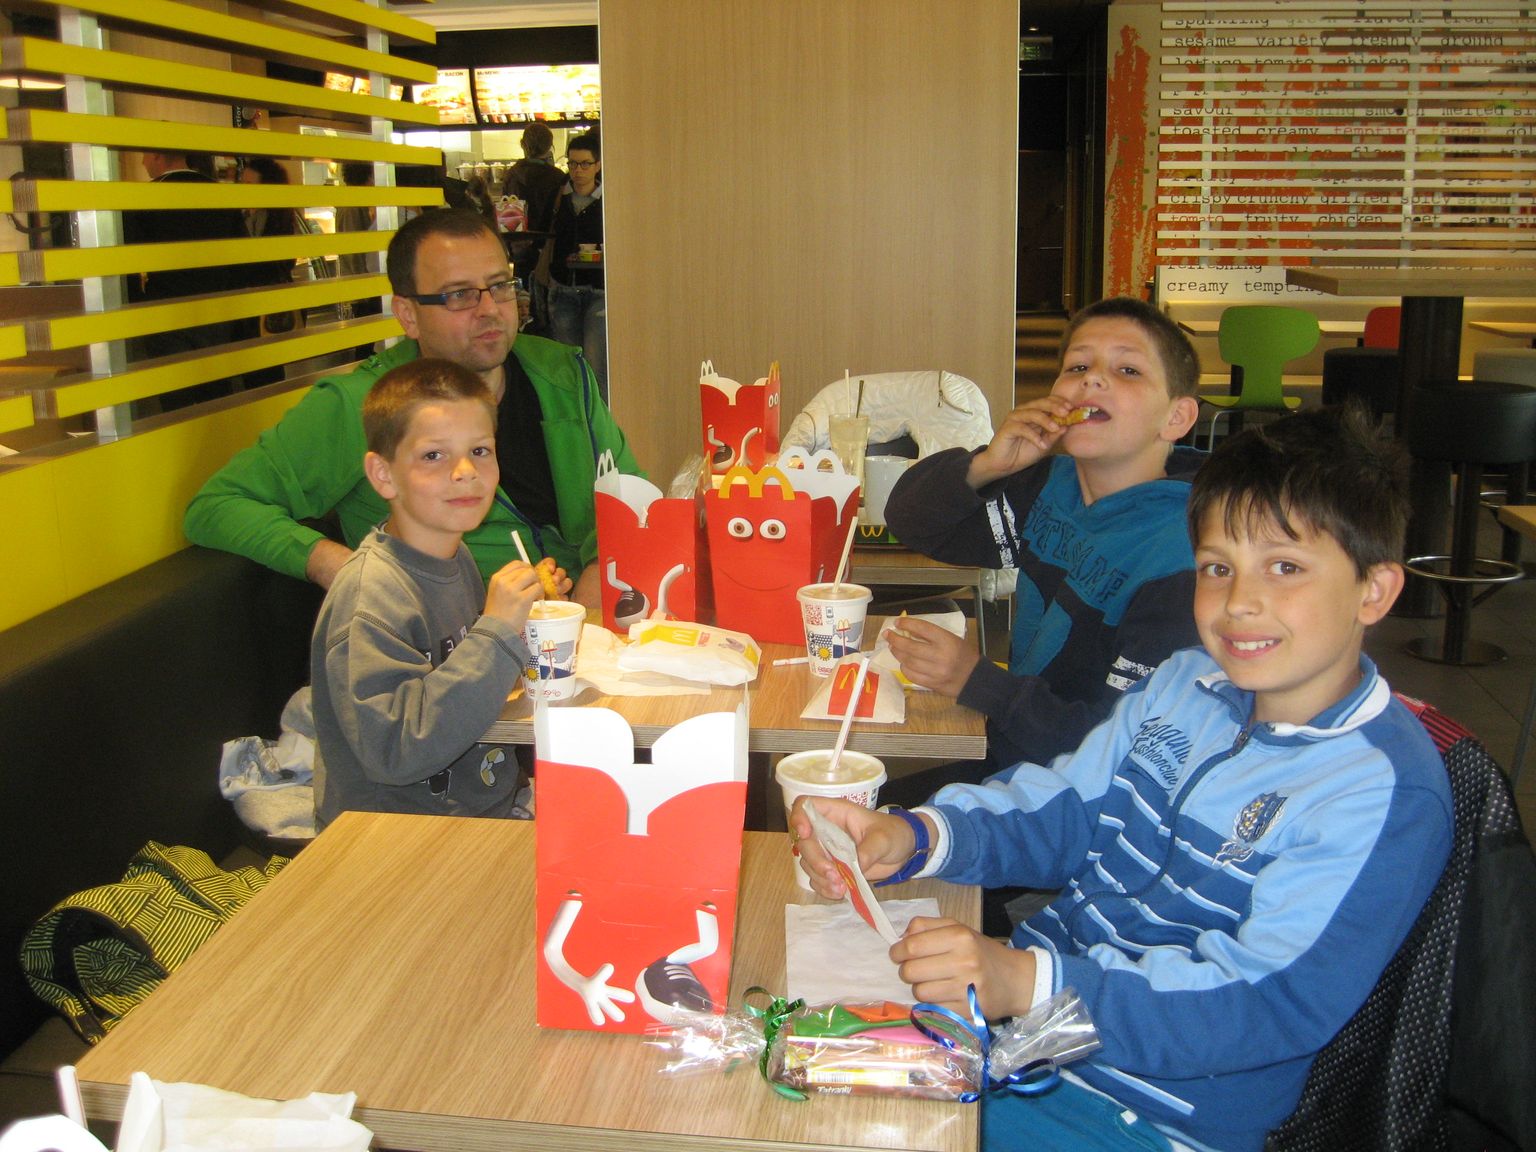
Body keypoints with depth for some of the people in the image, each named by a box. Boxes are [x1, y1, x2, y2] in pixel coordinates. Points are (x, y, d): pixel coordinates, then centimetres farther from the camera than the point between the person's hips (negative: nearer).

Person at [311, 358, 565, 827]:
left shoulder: (455, 558, 6)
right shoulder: (369, 595, -20)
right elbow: (396, 750, -28)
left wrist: (529, 612, 4)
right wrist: (498, 632, -28)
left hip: (491, 805, 8)